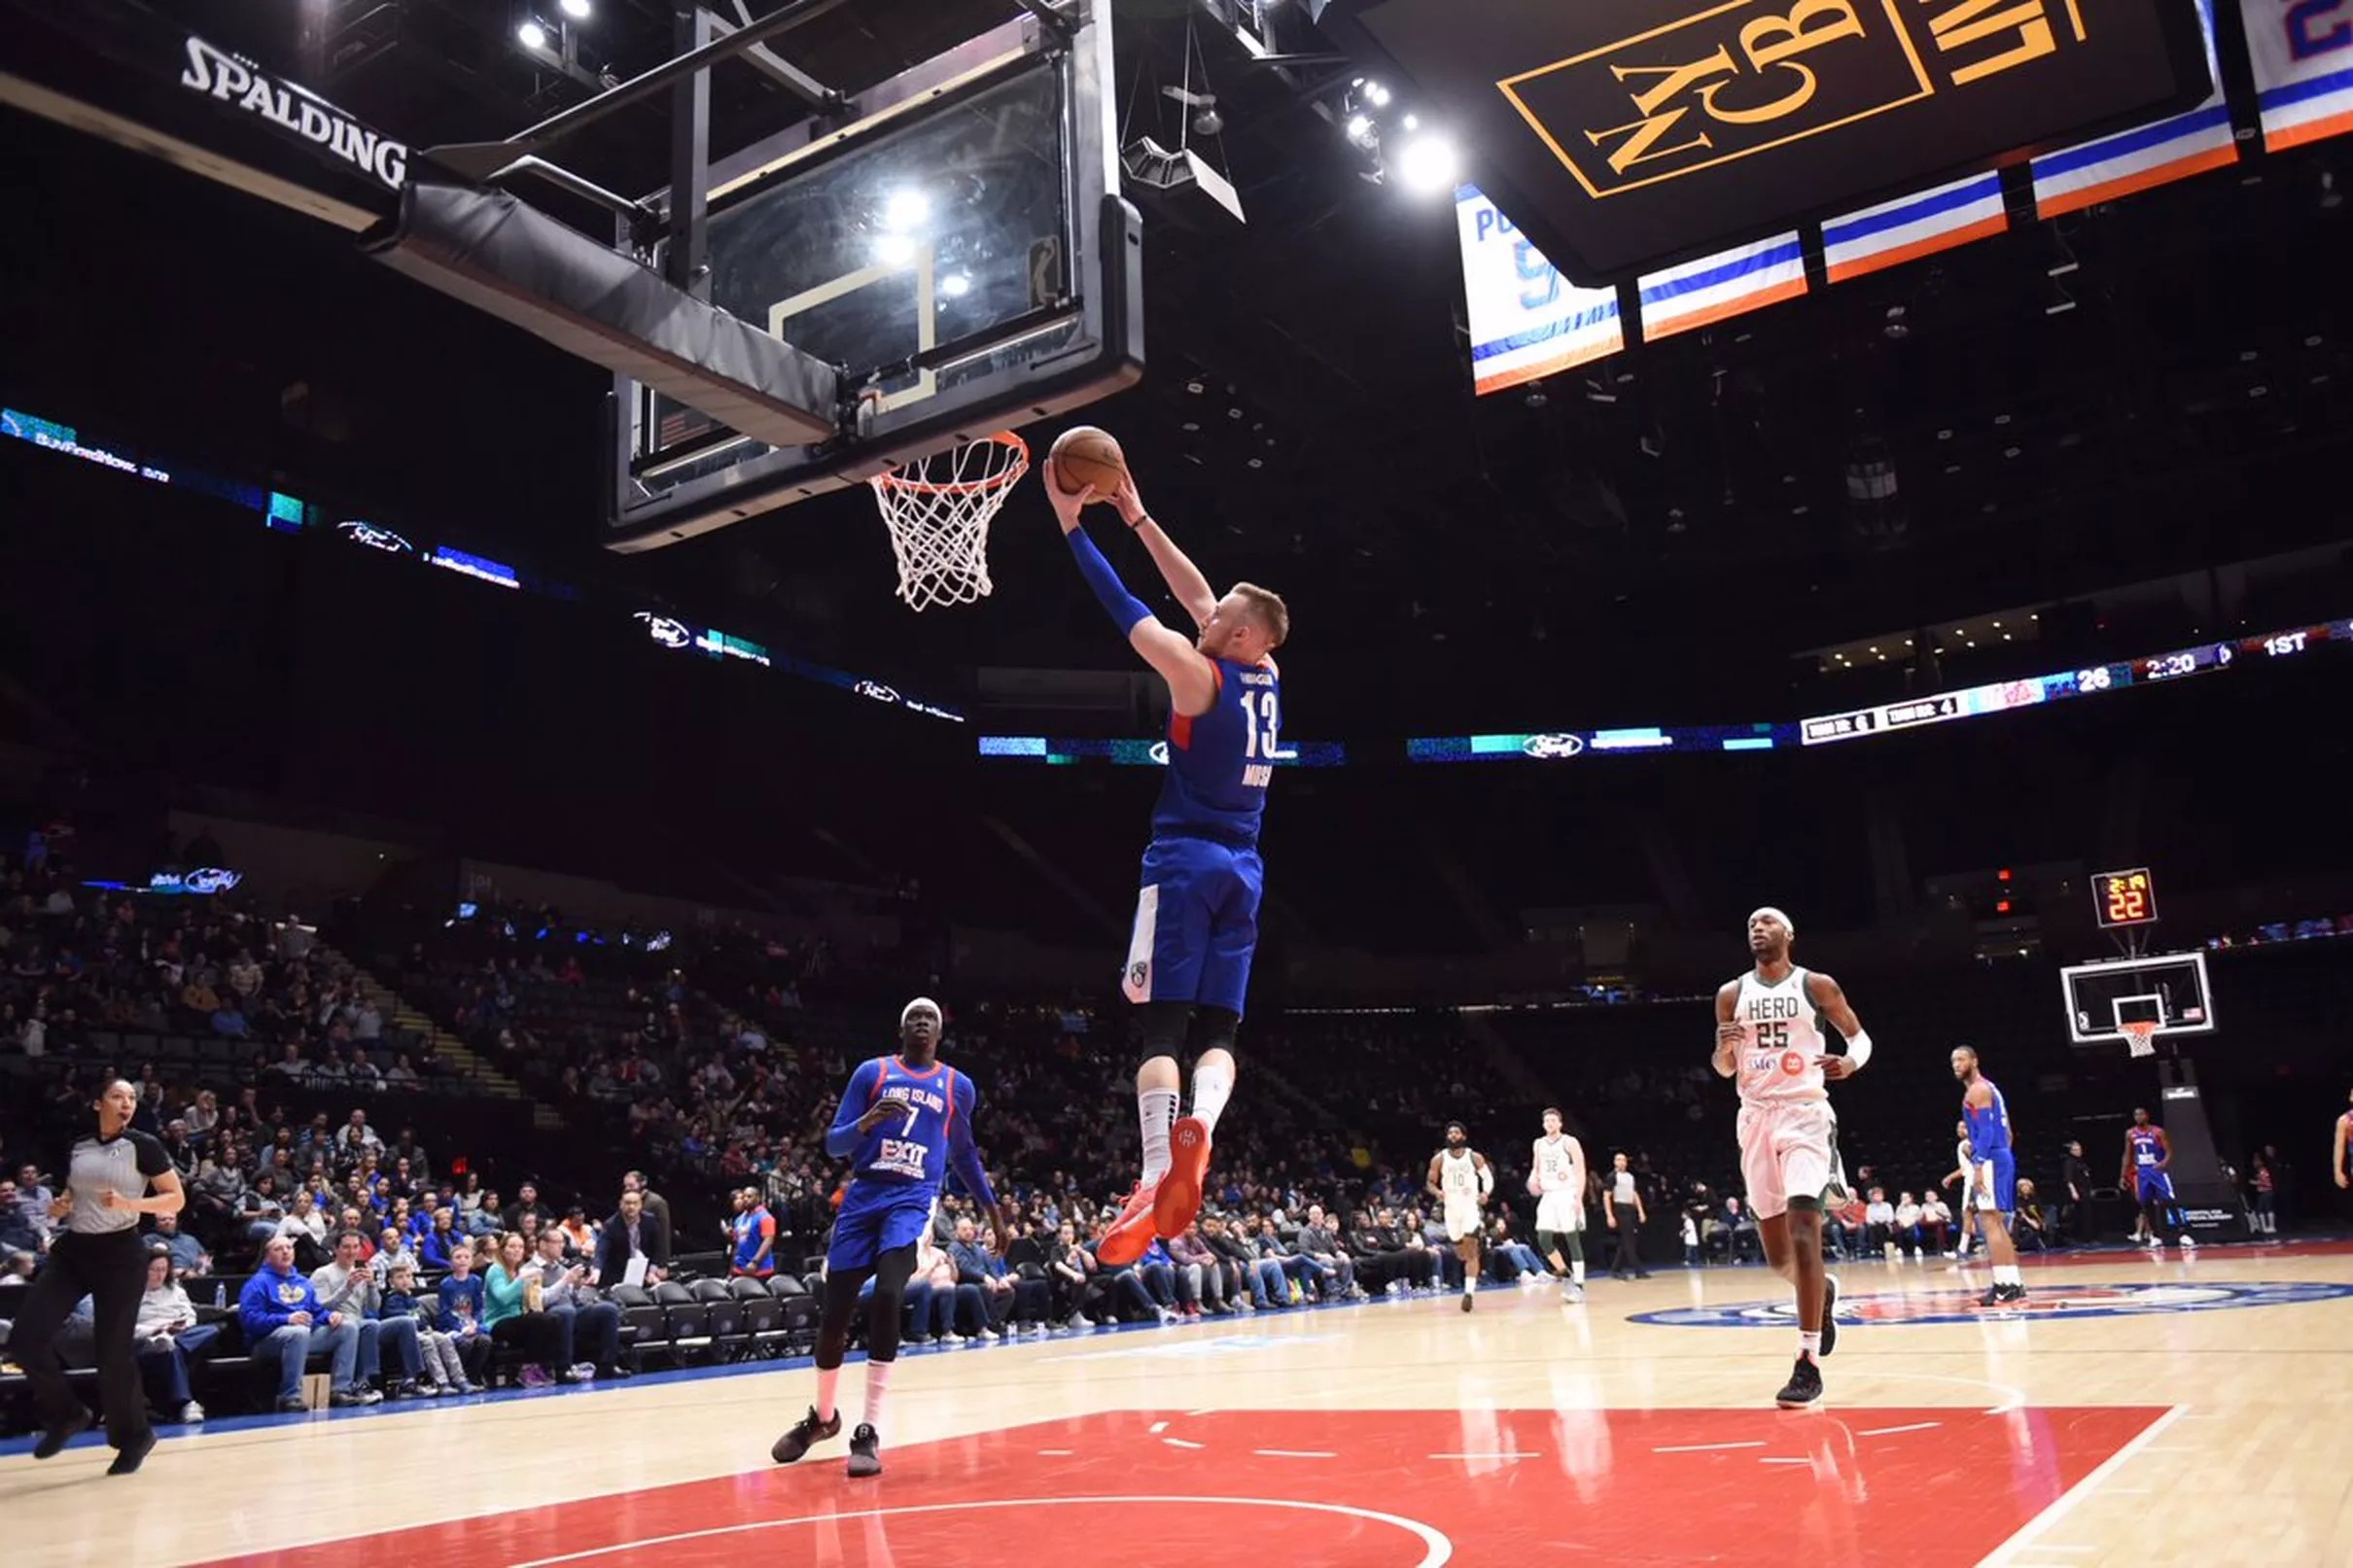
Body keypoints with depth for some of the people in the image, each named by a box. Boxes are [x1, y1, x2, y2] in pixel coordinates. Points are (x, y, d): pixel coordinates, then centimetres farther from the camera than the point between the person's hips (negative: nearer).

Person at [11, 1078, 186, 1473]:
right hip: (73, 1249, 5)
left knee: (113, 1351, -1)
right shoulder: (76, 1145, 8)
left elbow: (176, 1200, -7)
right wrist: (59, 1207, 1)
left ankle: (134, 1435, 18)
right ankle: (66, 1414, 15)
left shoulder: (144, 1145, -7)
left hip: (121, 1253, -5)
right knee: (25, 1338, -7)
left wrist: (128, 1203, -21)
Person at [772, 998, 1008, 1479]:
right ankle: (822, 1416, 28)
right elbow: (833, 1144, 2)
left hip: (913, 1200, -1)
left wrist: (992, 1207, 24)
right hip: (864, 1195, 1)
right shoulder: (871, 1072, 5)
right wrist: (868, 1121, -17)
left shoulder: (958, 1086, 10)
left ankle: (869, 1432, -17)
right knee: (834, 1314, 1)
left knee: (888, 1298, -25)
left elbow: (964, 1154, 24)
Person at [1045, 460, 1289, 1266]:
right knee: (1218, 1029, 4)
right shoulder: (1267, 676, 12)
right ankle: (1196, 1133, -23)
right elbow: (1196, 596, 21)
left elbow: (1127, 610, -5)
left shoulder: (1200, 677, -8)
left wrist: (1073, 525, 4)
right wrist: (1137, 519, 24)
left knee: (1164, 1026, -9)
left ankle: (1155, 1183, -19)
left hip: (1187, 861, -6)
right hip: (1243, 869, 7)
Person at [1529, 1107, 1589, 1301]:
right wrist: (1533, 1179, -3)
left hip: (1567, 1195, -5)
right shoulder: (1539, 1144, 11)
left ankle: (1579, 1285, 1)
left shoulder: (1570, 1142, -6)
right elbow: (1536, 1168, 21)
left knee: (1572, 1240, -4)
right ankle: (1564, 1273, 14)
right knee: (1543, 1238, -6)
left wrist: (1579, 1198, -18)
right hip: (1548, 1196, 5)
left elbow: (1581, 1172, -8)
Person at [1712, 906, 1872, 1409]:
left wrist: (1850, 1061, -16)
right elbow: (1725, 1070, 14)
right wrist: (1724, 1047, -10)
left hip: (1805, 1112, -4)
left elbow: (1859, 1035, 7)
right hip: (1757, 1117, 4)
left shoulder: (1816, 986, 1)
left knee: (1804, 1228, -20)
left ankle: (1809, 1364, -18)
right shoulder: (1732, 994, 9)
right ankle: (1823, 1290, 43)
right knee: (1777, 1253, 8)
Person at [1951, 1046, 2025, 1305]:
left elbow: (1986, 1130, -19)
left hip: (1990, 1160, -10)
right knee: (1997, 1223, 13)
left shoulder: (1977, 1090, -9)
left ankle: (2004, 1286, -15)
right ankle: (2012, 1284, 15)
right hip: (2002, 1157, 10)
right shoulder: (1988, 1088, 23)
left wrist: (1978, 1165, -25)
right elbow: (2006, 1132, 25)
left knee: (1990, 1222, -12)